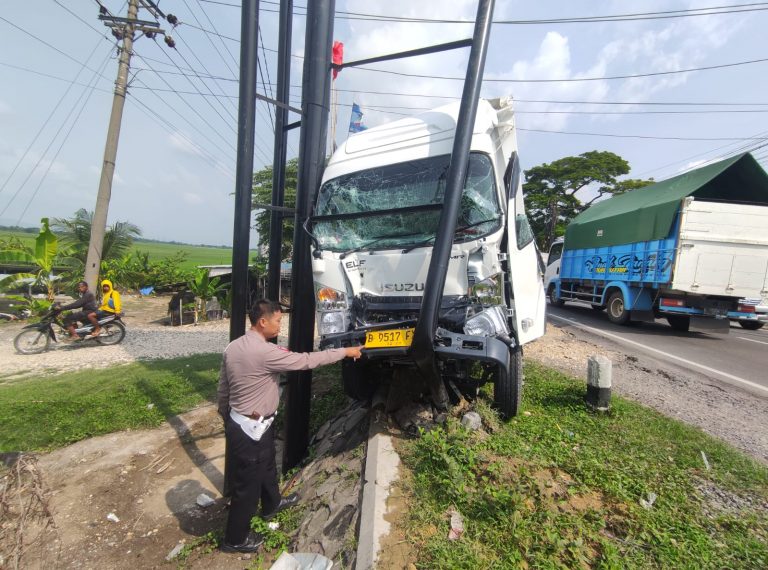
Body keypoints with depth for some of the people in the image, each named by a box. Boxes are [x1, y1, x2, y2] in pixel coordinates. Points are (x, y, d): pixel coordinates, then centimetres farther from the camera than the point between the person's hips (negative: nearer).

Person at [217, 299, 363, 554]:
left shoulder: (232, 347, -1)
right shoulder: (265, 352, -28)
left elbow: (223, 387, 8)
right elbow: (306, 360, -23)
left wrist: (227, 416, 24)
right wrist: (345, 351, -14)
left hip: (237, 421, 9)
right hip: (251, 428, -9)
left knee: (267, 466, 29)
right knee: (248, 481, 11)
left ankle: (271, 504, 53)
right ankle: (235, 538, 33)